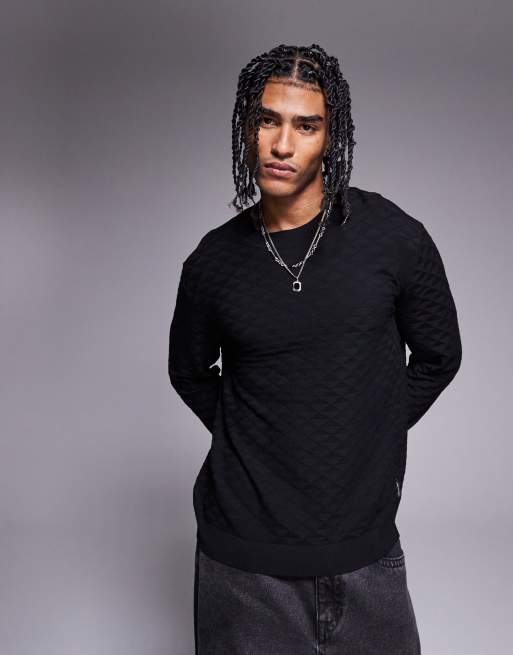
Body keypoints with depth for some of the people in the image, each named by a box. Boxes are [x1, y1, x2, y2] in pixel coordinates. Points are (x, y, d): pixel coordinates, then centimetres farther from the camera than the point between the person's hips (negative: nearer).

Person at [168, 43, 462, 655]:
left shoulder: (393, 236, -8)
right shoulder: (214, 261, -5)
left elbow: (438, 356, 5)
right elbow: (190, 371, 12)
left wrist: (374, 438, 2)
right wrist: (247, 442, 3)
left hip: (365, 543, 0)